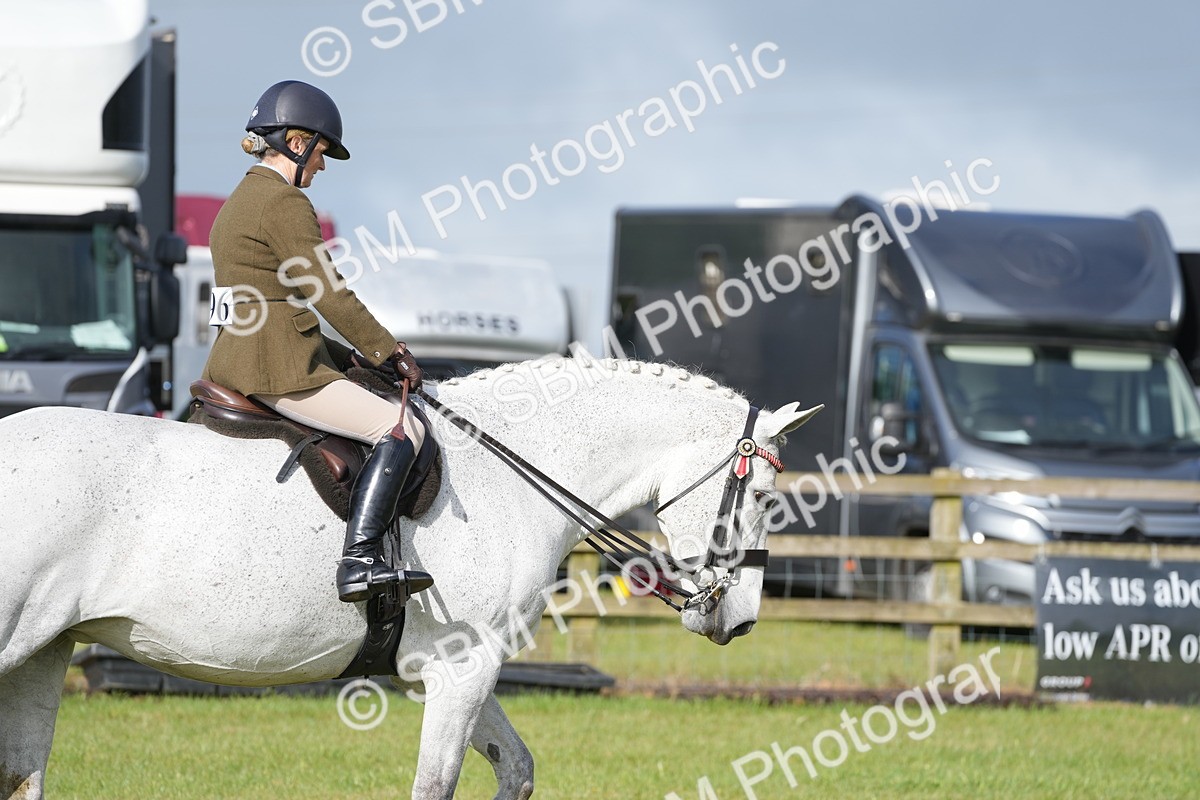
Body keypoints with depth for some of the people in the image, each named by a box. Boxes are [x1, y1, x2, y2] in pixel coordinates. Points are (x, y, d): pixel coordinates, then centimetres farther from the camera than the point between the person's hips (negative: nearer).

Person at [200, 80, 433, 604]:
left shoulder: (237, 204, 21)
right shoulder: (285, 202, -11)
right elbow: (327, 293, -14)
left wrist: (350, 356, 19)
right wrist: (389, 352, -4)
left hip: (236, 366, 11)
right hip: (278, 371, -11)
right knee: (400, 428, -14)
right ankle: (359, 562, -25)